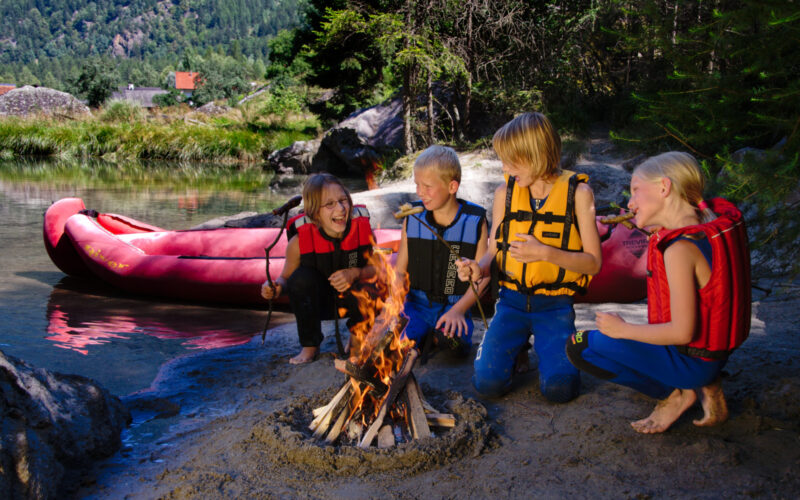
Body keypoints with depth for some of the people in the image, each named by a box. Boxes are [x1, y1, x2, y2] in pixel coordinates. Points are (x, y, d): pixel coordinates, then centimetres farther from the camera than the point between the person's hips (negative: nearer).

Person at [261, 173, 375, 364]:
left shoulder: (362, 229, -19)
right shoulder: (300, 241, -21)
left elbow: (376, 268, -8)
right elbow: (286, 278, -7)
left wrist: (356, 274, -30)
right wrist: (275, 287, -31)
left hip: (351, 300, 1)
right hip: (318, 302, 0)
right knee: (302, 276, -31)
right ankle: (310, 346, -10)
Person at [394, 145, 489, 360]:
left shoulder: (475, 221, -4)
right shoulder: (412, 218, 4)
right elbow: (400, 270, 10)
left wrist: (458, 310, -15)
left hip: (454, 306, -2)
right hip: (416, 304, 2)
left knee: (452, 336, -31)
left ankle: (438, 338, -1)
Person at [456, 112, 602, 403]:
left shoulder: (577, 192, -6)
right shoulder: (505, 193, 3)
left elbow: (593, 262, -7)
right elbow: (494, 252, 10)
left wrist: (545, 252, -22)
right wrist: (479, 268, -14)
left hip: (555, 305, -2)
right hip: (512, 301, 2)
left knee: (559, 388, -20)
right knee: (488, 383, -15)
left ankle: (546, 348, 14)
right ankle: (517, 349, 18)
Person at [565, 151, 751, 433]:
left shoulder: (680, 250, -28)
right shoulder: (714, 218, -1)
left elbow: (682, 332, -28)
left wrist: (623, 330, -16)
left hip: (691, 361, -9)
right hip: (716, 351, 9)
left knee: (579, 347, -10)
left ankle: (673, 395, 2)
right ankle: (706, 388, 16)